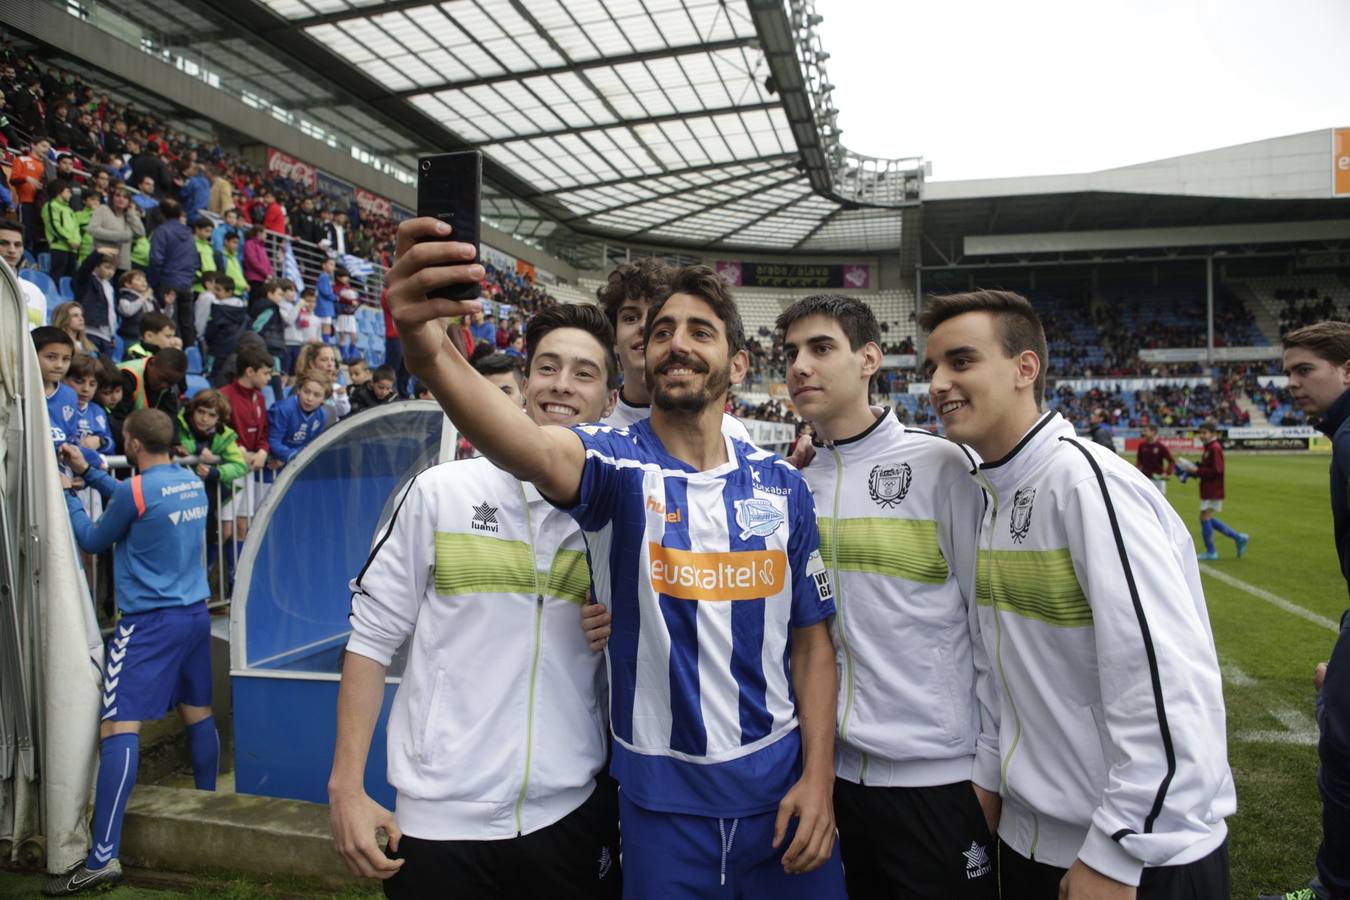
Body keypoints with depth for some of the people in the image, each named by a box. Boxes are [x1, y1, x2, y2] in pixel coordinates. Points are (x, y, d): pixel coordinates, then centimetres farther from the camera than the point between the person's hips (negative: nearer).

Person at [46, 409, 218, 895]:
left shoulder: (134, 489, -14)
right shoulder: (193, 483, 6)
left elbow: (93, 540, 1)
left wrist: (65, 495, 15)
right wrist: (88, 472, 25)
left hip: (150, 621, -8)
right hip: (195, 613, 8)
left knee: (118, 728, -6)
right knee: (198, 714, 17)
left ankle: (103, 858, -5)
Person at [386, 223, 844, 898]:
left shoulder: (783, 486, -1)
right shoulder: (617, 462, -11)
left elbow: (811, 638, 4)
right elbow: (535, 451, -35)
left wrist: (819, 777, -4)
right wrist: (432, 353, -54)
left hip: (780, 788, 3)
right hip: (661, 796, -2)